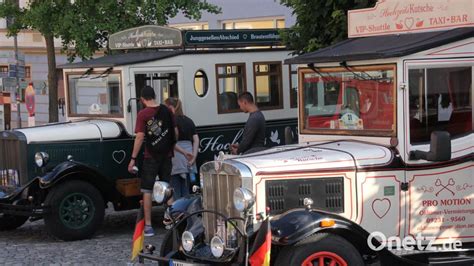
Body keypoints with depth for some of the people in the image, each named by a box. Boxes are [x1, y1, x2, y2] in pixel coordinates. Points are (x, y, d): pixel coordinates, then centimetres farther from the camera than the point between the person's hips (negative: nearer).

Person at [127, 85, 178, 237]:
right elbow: (175, 132, 7)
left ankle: (148, 226, -2)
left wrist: (133, 159, -10)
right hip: (167, 156, 4)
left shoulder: (143, 114, -11)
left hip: (151, 157, -4)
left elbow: (140, 137, -14)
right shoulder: (166, 111, 2)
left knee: (147, 190, 1)